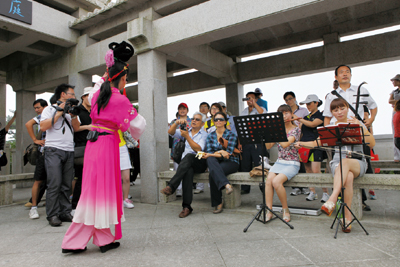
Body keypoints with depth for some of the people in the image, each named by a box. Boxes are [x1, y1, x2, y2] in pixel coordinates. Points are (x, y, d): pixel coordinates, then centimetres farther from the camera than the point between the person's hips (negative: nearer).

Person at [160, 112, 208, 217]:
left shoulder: (204, 134, 7)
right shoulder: (186, 131, 20)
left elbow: (198, 149, -11)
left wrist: (187, 136, -18)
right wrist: (177, 123, -13)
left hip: (199, 163, -2)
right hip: (186, 163, 2)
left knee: (188, 156, -37)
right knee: (188, 171, -35)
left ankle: (171, 187, -43)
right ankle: (187, 206, -36)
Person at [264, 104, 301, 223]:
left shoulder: (296, 129, -3)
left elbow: (285, 144, -22)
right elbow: (268, 146, 2)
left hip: (292, 164, -4)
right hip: (279, 162, 4)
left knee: (276, 181, -29)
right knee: (268, 180, -25)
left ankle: (285, 210, -7)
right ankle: (269, 211, -17)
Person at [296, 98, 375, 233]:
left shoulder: (357, 124, 7)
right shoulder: (331, 127, 13)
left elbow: (372, 144, -5)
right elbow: (318, 143, 9)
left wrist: (361, 127, -18)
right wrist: (302, 143, -9)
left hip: (358, 163, -1)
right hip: (337, 163, 1)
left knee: (345, 162, -38)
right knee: (348, 177, -35)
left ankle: (332, 200, -47)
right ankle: (347, 216, -30)